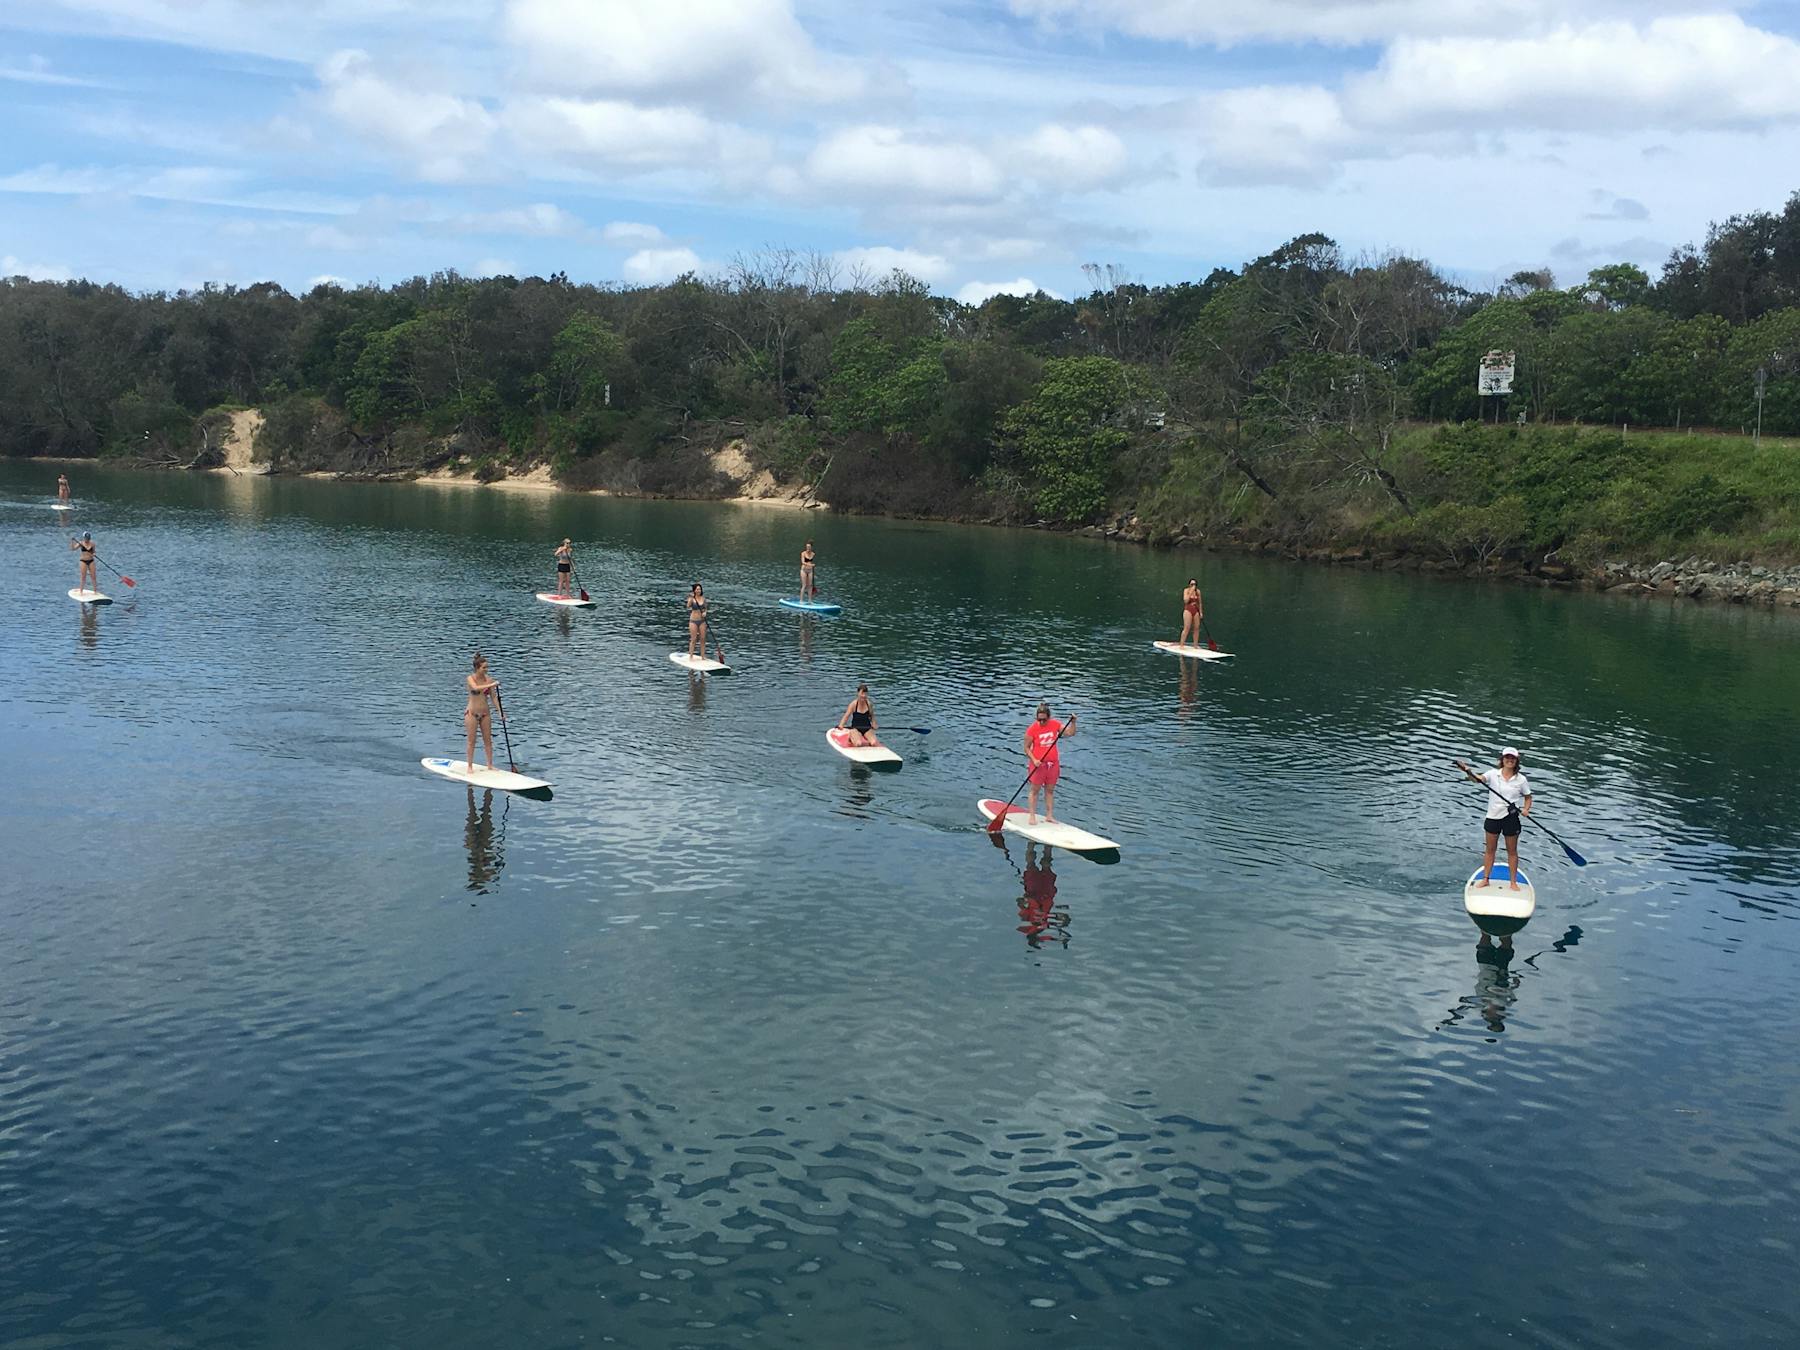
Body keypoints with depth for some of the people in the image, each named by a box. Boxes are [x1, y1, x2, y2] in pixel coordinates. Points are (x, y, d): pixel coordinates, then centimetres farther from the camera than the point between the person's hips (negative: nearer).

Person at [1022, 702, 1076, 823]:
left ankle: (1049, 815, 18)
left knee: (1050, 791, 11)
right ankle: (1032, 816, 8)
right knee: (1035, 790, 2)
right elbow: (1026, 748, -8)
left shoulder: (1055, 725, -2)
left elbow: (1070, 733, 0)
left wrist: (1073, 722, -17)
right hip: (1038, 764, -4)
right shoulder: (1032, 729, -13)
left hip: (1053, 763, 4)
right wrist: (1034, 760, -19)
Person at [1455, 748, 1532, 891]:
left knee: (1512, 851, 10)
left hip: (1511, 817, 0)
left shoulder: (1521, 779, -3)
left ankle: (1514, 882, 21)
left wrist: (1526, 809, -13)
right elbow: (1477, 779, -23)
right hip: (1493, 816, 0)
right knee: (1490, 850, 11)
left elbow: (1528, 797, 7)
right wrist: (1468, 771, -44)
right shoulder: (1493, 774, -6)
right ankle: (1485, 879, 22)